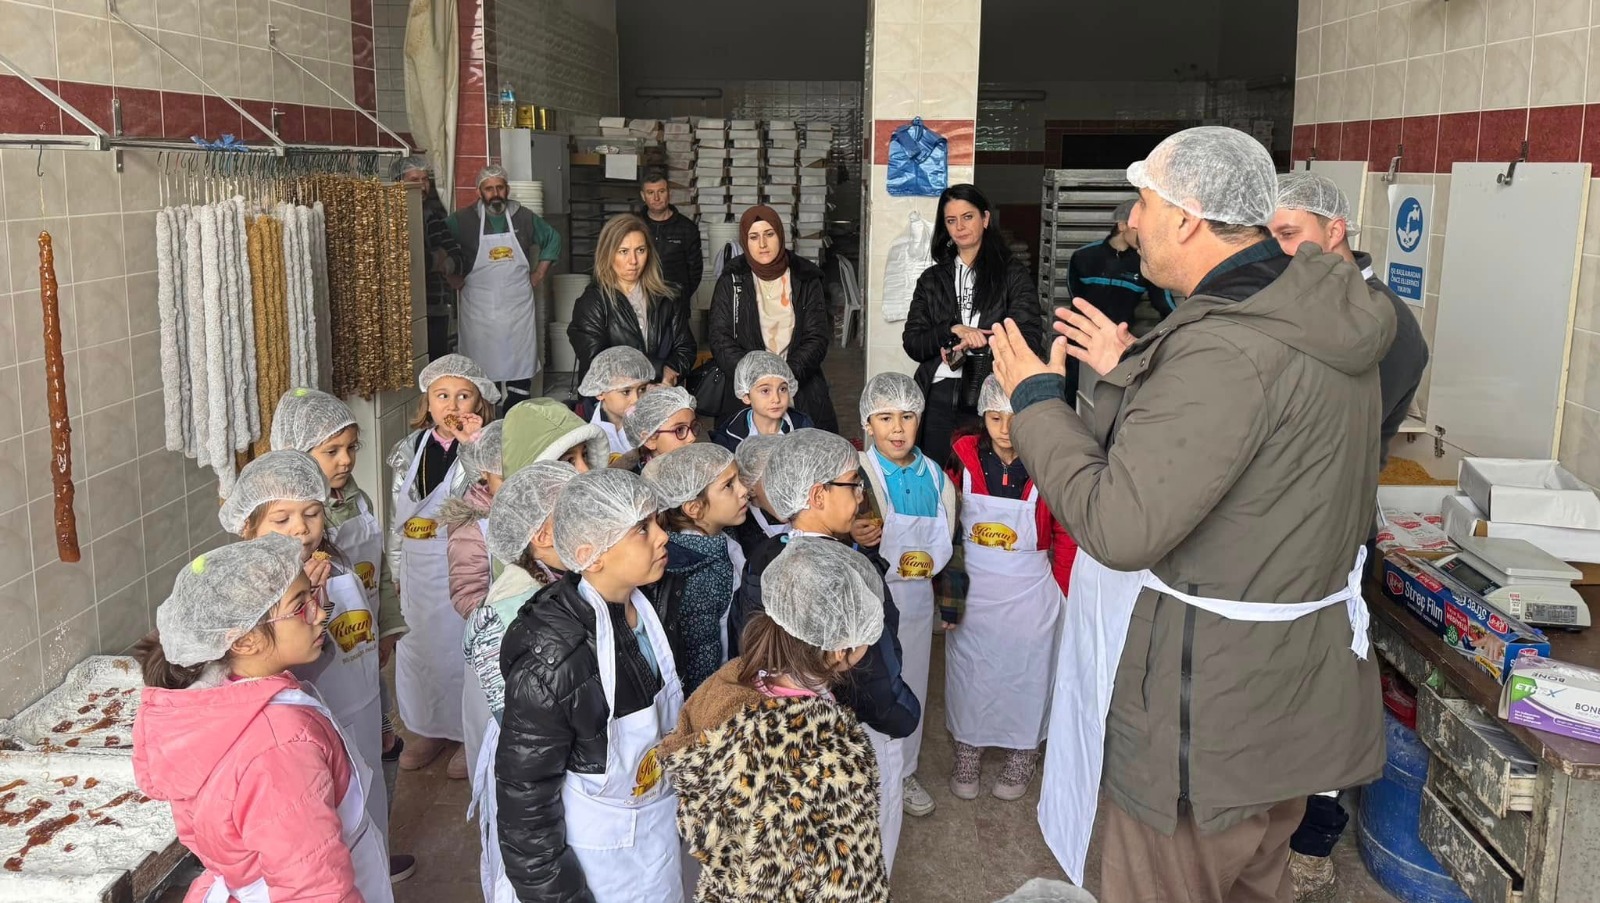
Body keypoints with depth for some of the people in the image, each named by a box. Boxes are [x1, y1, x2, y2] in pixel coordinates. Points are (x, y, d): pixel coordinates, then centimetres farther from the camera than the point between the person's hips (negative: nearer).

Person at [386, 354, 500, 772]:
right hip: (419, 568, 5)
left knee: (465, 646, 4)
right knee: (422, 642, 17)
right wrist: (398, 570, 15)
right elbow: (399, 513, 12)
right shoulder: (412, 448, 4)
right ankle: (433, 729, 37)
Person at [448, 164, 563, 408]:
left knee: (521, 370, 3)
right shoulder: (462, 220, -3)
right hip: (479, 312, -2)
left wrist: (540, 272, 11)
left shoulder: (524, 217, 4)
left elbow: (553, 239, 18)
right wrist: (455, 279, -2)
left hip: (518, 308, 2)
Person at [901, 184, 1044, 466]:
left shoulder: (1013, 274, 4)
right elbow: (912, 343, 6)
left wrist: (974, 344, -13)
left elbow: (1029, 339, -4)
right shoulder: (932, 278, 14)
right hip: (938, 397, 3)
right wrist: (953, 331, -11)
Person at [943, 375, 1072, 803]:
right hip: (971, 590, 2)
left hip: (1029, 594, -2)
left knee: (1024, 675, 12)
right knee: (968, 673, 14)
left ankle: (1021, 760, 33)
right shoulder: (964, 457, -9)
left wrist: (1061, 590, -5)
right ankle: (967, 756, 33)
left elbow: (1067, 536, -3)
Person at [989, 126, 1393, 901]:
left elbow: (1119, 526, -29)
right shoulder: (1318, 318, 3)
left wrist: (1035, 398, -17)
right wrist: (1134, 372, 12)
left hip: (1207, 704, -9)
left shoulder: (1225, 350, -29)